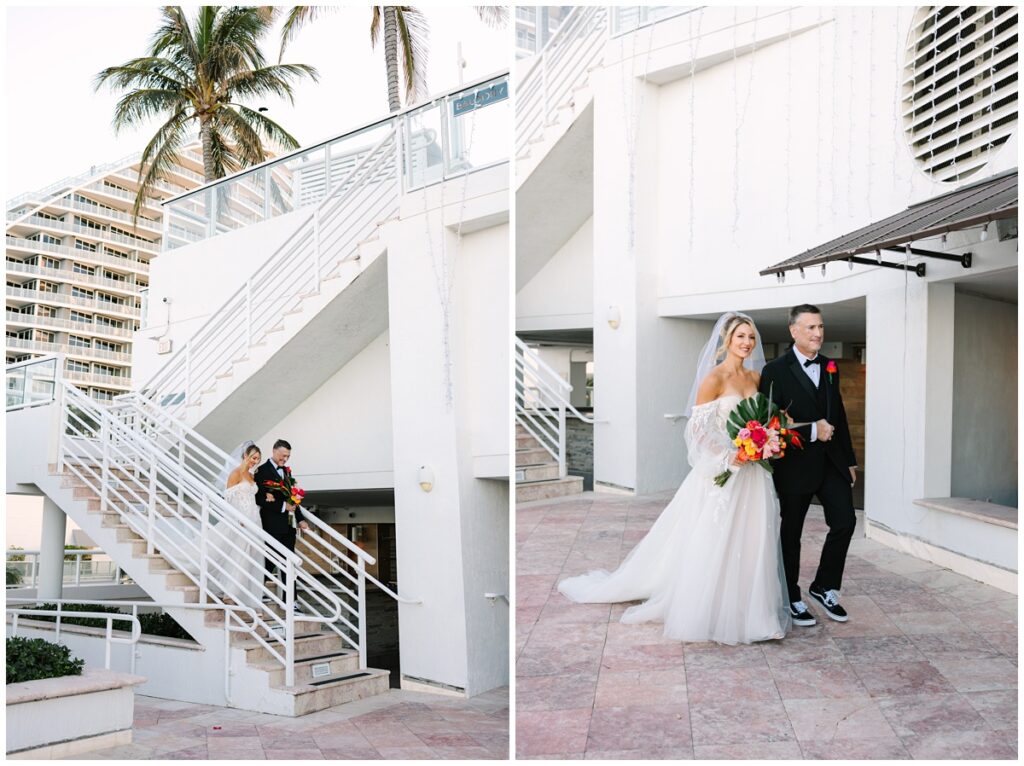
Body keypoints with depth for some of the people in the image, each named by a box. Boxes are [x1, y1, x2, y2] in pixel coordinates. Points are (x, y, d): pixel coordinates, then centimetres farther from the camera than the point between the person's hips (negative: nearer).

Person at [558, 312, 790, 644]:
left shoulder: (756, 377, 9)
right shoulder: (714, 378, -11)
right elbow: (697, 427, -14)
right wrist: (728, 457, -19)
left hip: (752, 473, 6)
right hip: (721, 473, -6)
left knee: (749, 543, 10)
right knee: (712, 544, 1)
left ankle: (746, 610, 23)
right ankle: (704, 613, 14)